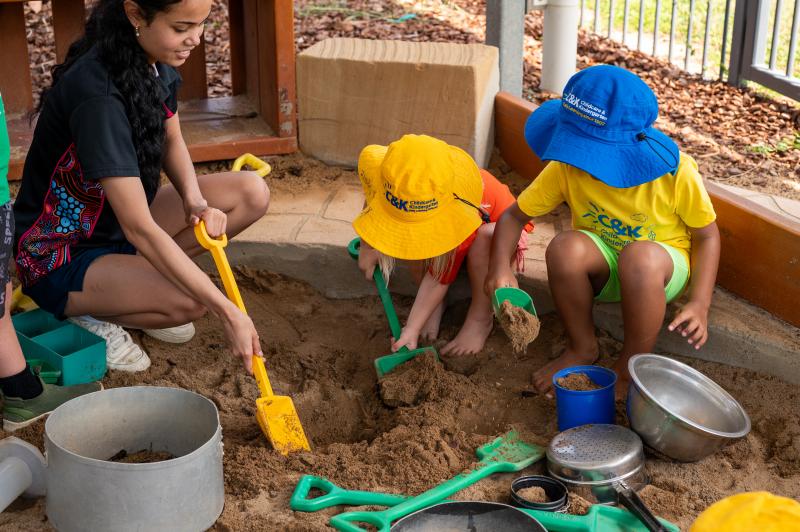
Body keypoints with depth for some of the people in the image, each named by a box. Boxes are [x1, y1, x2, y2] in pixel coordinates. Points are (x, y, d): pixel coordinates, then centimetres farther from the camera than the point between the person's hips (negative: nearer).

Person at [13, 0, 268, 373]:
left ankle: (144, 276, 2)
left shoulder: (158, 65, -7)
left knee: (251, 194, -6)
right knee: (191, 301, -32)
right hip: (58, 259, -8)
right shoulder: (97, 94, -33)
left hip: (118, 223, 8)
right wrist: (227, 312, -35)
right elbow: (139, 228, -35)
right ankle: (89, 313, -3)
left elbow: (171, 142, 9)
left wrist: (195, 201, -14)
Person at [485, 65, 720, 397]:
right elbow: (515, 215, -12)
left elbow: (707, 235, -10)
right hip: (602, 268, 2)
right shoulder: (566, 168, -20)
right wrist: (500, 266, -32)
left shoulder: (675, 172, -24)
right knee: (566, 248, -34)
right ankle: (582, 348, -8)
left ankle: (632, 366, -16)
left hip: (662, 268, -2)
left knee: (640, 256, -40)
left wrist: (699, 304, -22)